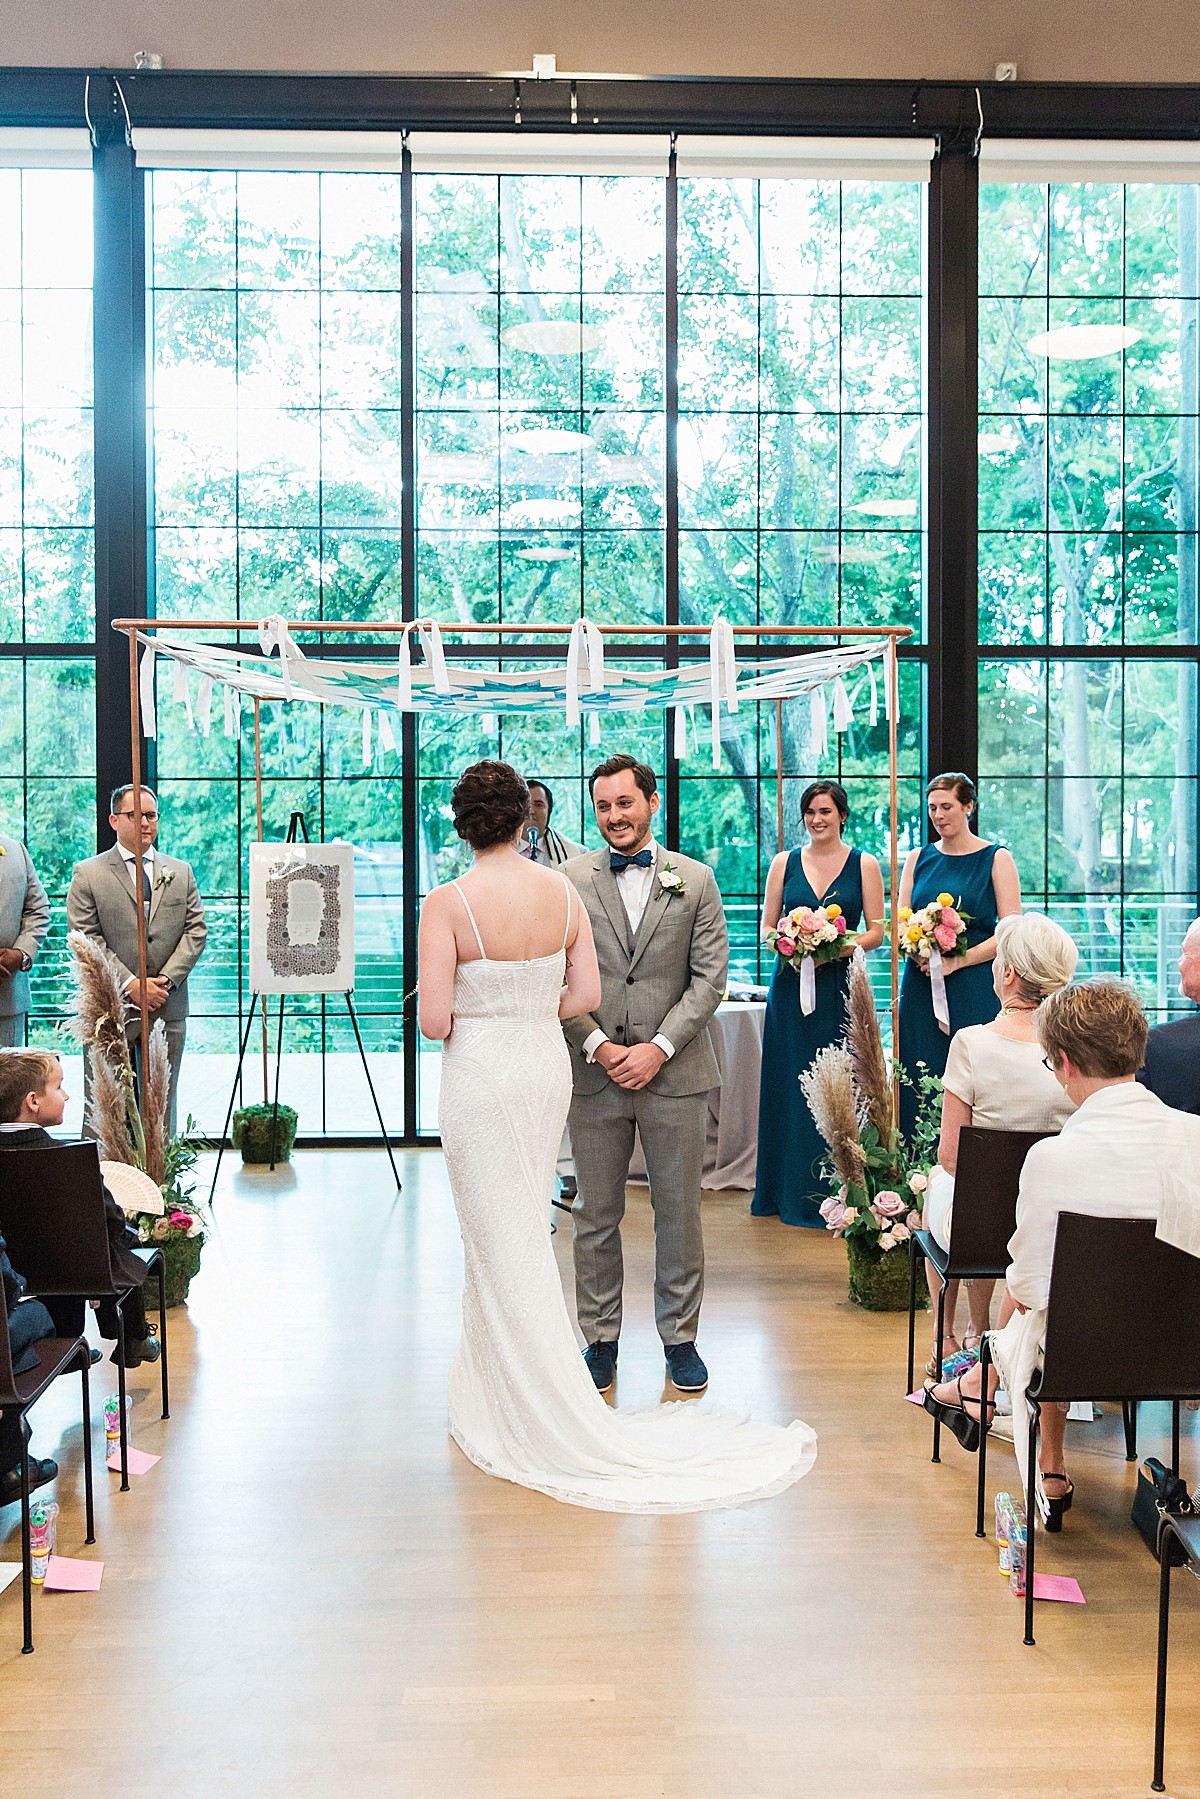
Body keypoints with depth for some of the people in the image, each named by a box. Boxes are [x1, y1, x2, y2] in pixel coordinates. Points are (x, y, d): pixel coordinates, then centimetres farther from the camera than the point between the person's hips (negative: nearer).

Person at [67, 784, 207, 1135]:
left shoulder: (181, 872, 12)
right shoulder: (88, 873, 1)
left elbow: (196, 930, 6)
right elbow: (85, 940, -6)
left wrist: (166, 979, -8)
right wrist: (130, 985, -14)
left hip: (168, 1007, 3)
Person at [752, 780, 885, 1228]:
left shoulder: (864, 865, 4)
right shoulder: (784, 863, 8)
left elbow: (877, 930, 2)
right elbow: (767, 926, 9)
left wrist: (843, 946, -15)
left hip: (842, 987, -1)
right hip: (791, 986, 1)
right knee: (791, 1086, 4)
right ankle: (791, 1192, 14)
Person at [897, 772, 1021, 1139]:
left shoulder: (996, 859, 2)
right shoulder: (918, 859, 13)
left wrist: (958, 960, -14)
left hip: (974, 989, -3)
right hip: (920, 988, 4)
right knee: (921, 1084, 2)